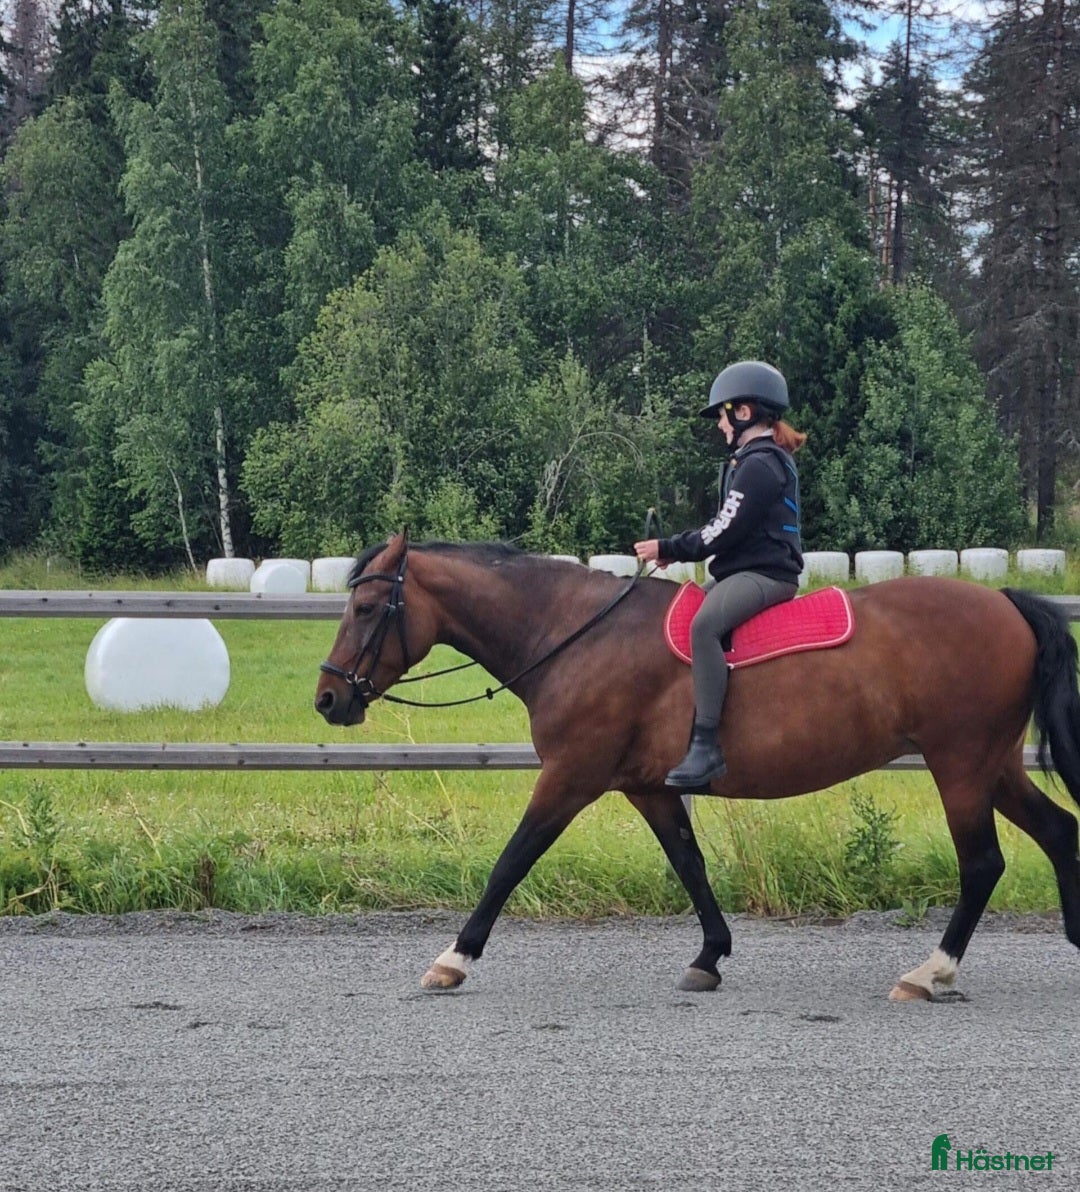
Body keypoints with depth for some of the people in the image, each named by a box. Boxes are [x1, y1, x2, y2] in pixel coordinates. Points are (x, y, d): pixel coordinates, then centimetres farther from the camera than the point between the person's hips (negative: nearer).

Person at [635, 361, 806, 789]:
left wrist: (668, 549, -8)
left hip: (762, 574, -12)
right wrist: (673, 547, 10)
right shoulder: (767, 460, 20)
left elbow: (724, 533, -17)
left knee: (703, 624, -35)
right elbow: (724, 527, 21)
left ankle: (706, 747, -40)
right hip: (750, 570, 12)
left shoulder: (759, 465, -13)